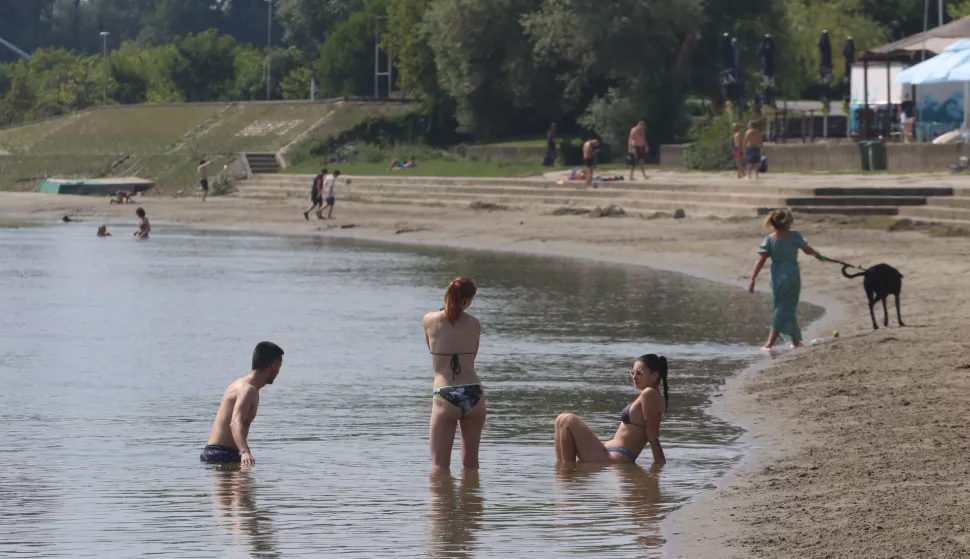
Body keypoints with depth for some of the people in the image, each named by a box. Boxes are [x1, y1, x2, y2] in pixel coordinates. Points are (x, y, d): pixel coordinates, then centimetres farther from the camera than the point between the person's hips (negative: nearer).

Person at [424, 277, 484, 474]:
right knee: (470, 463, 15)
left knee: (439, 465, -3)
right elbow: (472, 356, 12)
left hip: (445, 396, -2)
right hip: (473, 393, 2)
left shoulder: (429, 320, 0)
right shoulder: (474, 323, 2)